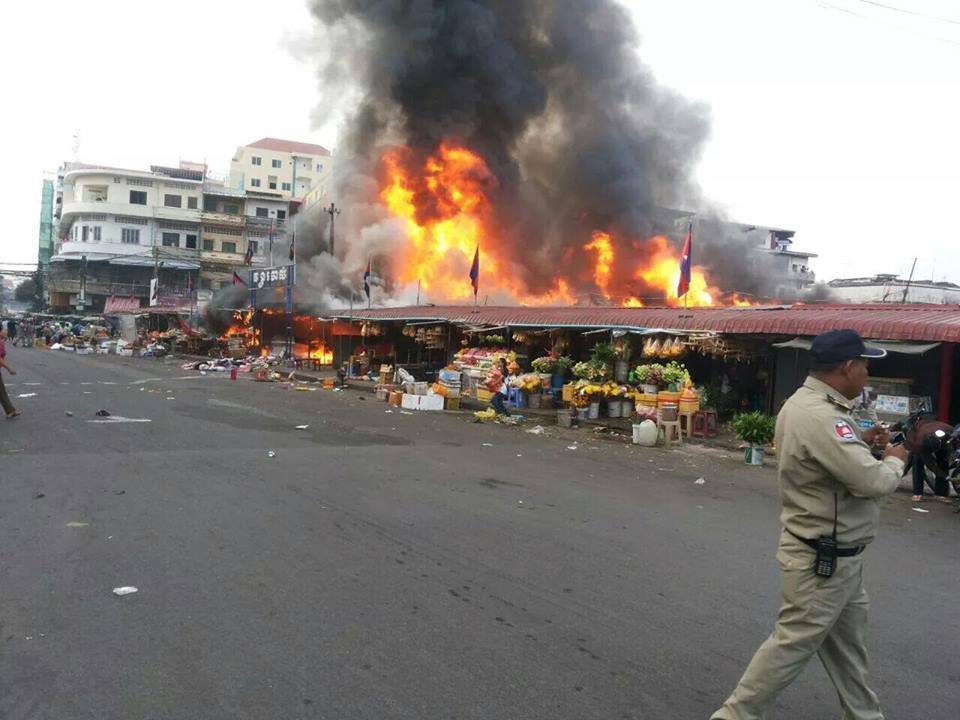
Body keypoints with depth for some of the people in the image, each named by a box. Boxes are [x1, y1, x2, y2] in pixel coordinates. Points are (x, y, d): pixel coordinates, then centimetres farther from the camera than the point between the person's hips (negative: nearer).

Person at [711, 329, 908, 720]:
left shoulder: (805, 402, 5)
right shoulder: (820, 416, -29)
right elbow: (873, 482, -29)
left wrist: (859, 439, 9)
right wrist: (894, 459, -8)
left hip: (835, 555, 10)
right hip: (822, 559, -10)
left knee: (847, 641, 22)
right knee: (793, 643, 1)